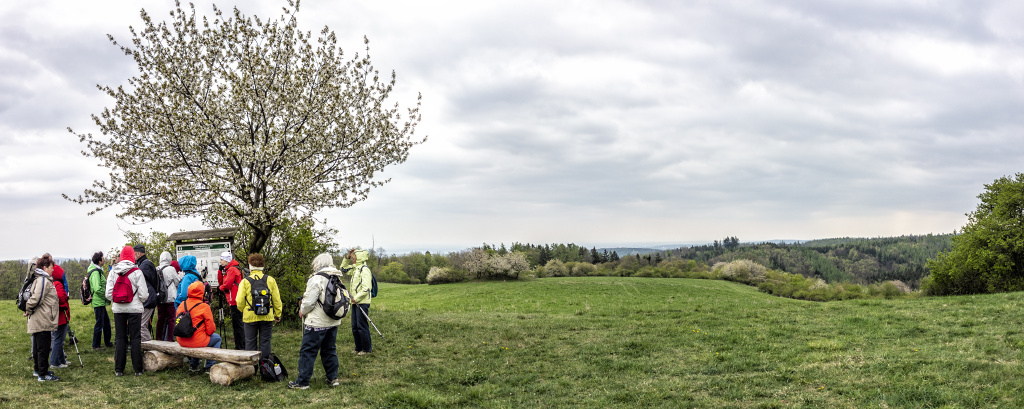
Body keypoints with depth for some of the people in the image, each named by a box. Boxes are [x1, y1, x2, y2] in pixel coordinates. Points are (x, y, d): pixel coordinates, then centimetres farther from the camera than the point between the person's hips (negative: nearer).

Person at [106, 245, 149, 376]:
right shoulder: (137, 272, -9)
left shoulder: (113, 272, 1)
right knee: (135, 338, 4)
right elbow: (143, 295, -9)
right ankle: (138, 369, 5)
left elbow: (108, 294, 0)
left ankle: (118, 369, 9)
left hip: (118, 309, 3)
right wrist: (143, 299, 14)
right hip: (134, 309, -3)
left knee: (119, 338, 9)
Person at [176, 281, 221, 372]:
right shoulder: (204, 307, -13)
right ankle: (210, 367, 15)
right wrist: (214, 327, 13)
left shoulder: (182, 305, 3)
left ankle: (193, 365, 36)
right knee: (217, 338, 21)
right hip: (198, 342, -6)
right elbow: (210, 330, -10)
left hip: (182, 342, 6)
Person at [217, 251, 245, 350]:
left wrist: (221, 288, 3)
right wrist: (220, 271, 10)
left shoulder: (232, 269, -12)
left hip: (235, 302, -10)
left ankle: (239, 347, -6)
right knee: (239, 325, 14)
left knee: (237, 325, -8)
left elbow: (226, 285, -18)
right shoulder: (229, 270, 20)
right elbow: (222, 282, 21)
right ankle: (243, 346, 19)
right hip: (235, 302, 10)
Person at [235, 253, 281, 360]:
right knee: (265, 342, 8)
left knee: (250, 343, 9)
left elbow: (240, 302, -5)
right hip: (267, 317, 1)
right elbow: (277, 300, 2)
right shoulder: (270, 280, -1)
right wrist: (278, 315, 13)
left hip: (250, 317, -1)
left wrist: (243, 311, 15)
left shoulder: (245, 281, -6)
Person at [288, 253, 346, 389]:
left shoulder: (317, 279, -16)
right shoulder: (337, 279, 8)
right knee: (329, 350, 18)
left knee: (308, 351, 0)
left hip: (317, 323, -8)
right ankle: (333, 378, 22)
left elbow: (309, 301, -18)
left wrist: (302, 311, 4)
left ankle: (302, 382, 3)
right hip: (333, 322, 8)